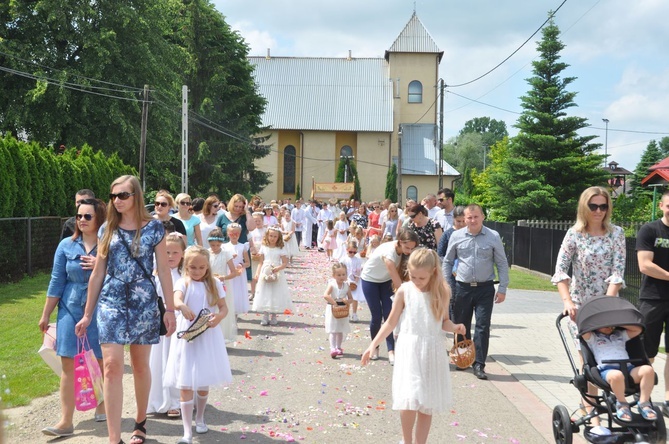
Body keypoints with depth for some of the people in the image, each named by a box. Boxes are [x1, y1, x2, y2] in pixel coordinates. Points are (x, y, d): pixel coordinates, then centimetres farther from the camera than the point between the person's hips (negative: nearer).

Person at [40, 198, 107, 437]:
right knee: (68, 364, -1)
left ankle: (104, 403, 32)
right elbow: (57, 282, 6)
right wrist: (45, 315, 8)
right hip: (71, 309, 2)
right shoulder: (67, 245, 4)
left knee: (106, 362, 8)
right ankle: (65, 422, 3)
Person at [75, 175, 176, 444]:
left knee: (140, 365, 10)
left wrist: (170, 309, -3)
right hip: (111, 301, 1)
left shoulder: (154, 227, -1)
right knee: (112, 365, -9)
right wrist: (87, 314, 9)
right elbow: (98, 274, 9)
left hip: (143, 301, -1)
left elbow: (163, 270, 0)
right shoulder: (107, 229, 6)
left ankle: (140, 422, 32)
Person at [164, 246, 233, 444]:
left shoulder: (214, 283, 3)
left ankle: (199, 418, 39)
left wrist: (218, 317, -20)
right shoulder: (183, 283, -5)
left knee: (204, 383, 15)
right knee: (185, 385, -5)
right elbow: (176, 300, -25)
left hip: (208, 337, 2)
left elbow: (224, 307, 3)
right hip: (187, 337, -2)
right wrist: (182, 306, -49)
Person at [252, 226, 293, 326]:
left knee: (276, 294, 3)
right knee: (265, 295, 4)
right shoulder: (264, 248, 4)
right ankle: (265, 316, 12)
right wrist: (257, 273, 0)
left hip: (277, 275, -2)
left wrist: (278, 268, -23)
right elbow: (261, 262, 8)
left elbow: (285, 263, -7)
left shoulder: (281, 249, -5)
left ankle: (274, 316, 15)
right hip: (265, 274, 2)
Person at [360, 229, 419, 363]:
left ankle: (391, 351, -8)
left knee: (389, 315, -7)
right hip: (370, 280, -5)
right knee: (377, 316, -4)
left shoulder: (401, 249, -18)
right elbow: (397, 280, -36)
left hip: (385, 280, 5)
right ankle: (375, 347, 19)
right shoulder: (389, 252, -38)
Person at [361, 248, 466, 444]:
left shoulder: (442, 292, -2)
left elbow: (444, 322, 9)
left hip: (433, 351, 2)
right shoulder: (404, 290, -5)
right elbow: (391, 322, 3)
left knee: (428, 403, 8)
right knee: (409, 401, -11)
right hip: (409, 349, -2)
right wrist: (373, 344, 1)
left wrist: (455, 328, -13)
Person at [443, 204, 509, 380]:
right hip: (462, 287, 2)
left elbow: (502, 264, 2)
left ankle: (479, 365, 2)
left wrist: (502, 289, -2)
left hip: (485, 288, -2)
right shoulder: (456, 236, 1)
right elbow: (448, 261, 10)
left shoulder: (493, 237, -2)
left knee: (483, 326, -5)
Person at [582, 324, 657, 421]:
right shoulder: (592, 337, 20)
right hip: (607, 369, -4)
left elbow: (637, 329, 23)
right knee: (616, 375, -42)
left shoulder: (620, 335, 34)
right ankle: (622, 404, -17)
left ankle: (644, 403, -18)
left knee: (648, 370, -28)